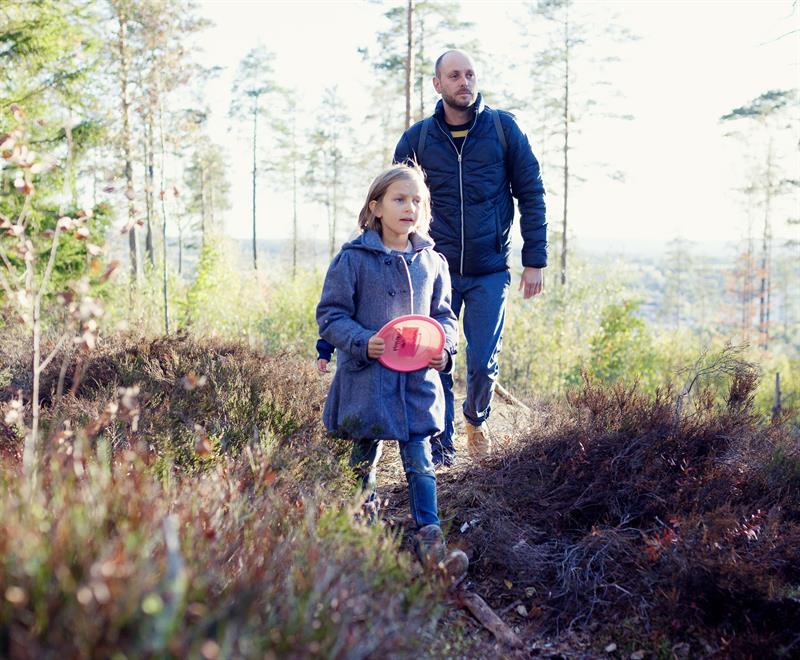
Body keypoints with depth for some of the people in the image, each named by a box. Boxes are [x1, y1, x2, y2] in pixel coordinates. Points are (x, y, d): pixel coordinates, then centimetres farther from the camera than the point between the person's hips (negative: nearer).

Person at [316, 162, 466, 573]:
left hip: (418, 380, 2)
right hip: (366, 378, -2)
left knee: (419, 460, 0)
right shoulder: (353, 259, -7)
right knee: (364, 458, 13)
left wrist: (444, 347, -5)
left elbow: (444, 315, 15)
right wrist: (362, 342, -21)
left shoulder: (431, 262, 6)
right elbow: (330, 315, -5)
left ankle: (428, 535, 5)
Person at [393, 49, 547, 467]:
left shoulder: (503, 128, -1)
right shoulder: (417, 138, 1)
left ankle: (476, 419, 29)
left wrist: (535, 260, -2)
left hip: (490, 272, -1)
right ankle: (440, 446, 20)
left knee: (483, 364, -3)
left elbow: (531, 195, 2)